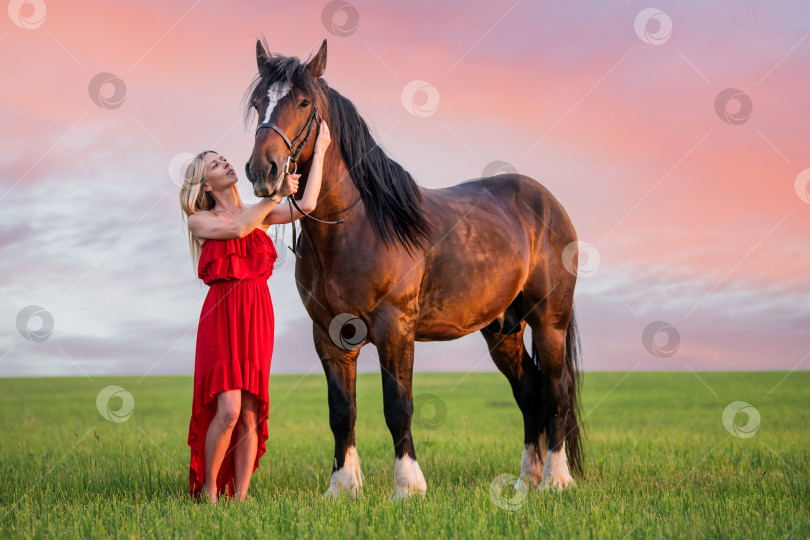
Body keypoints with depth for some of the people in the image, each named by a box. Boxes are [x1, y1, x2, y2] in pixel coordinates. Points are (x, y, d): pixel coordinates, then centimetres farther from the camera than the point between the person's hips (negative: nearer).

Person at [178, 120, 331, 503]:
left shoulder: (258, 214, 15)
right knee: (228, 409, -15)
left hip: (258, 316, 4)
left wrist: (319, 151, 5)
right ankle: (207, 490, 2)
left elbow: (306, 206, 2)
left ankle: (239, 496, 5)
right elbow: (237, 229, -14)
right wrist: (276, 194, -13)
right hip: (222, 314, -4)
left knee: (250, 414, 1)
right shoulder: (200, 221, 6)